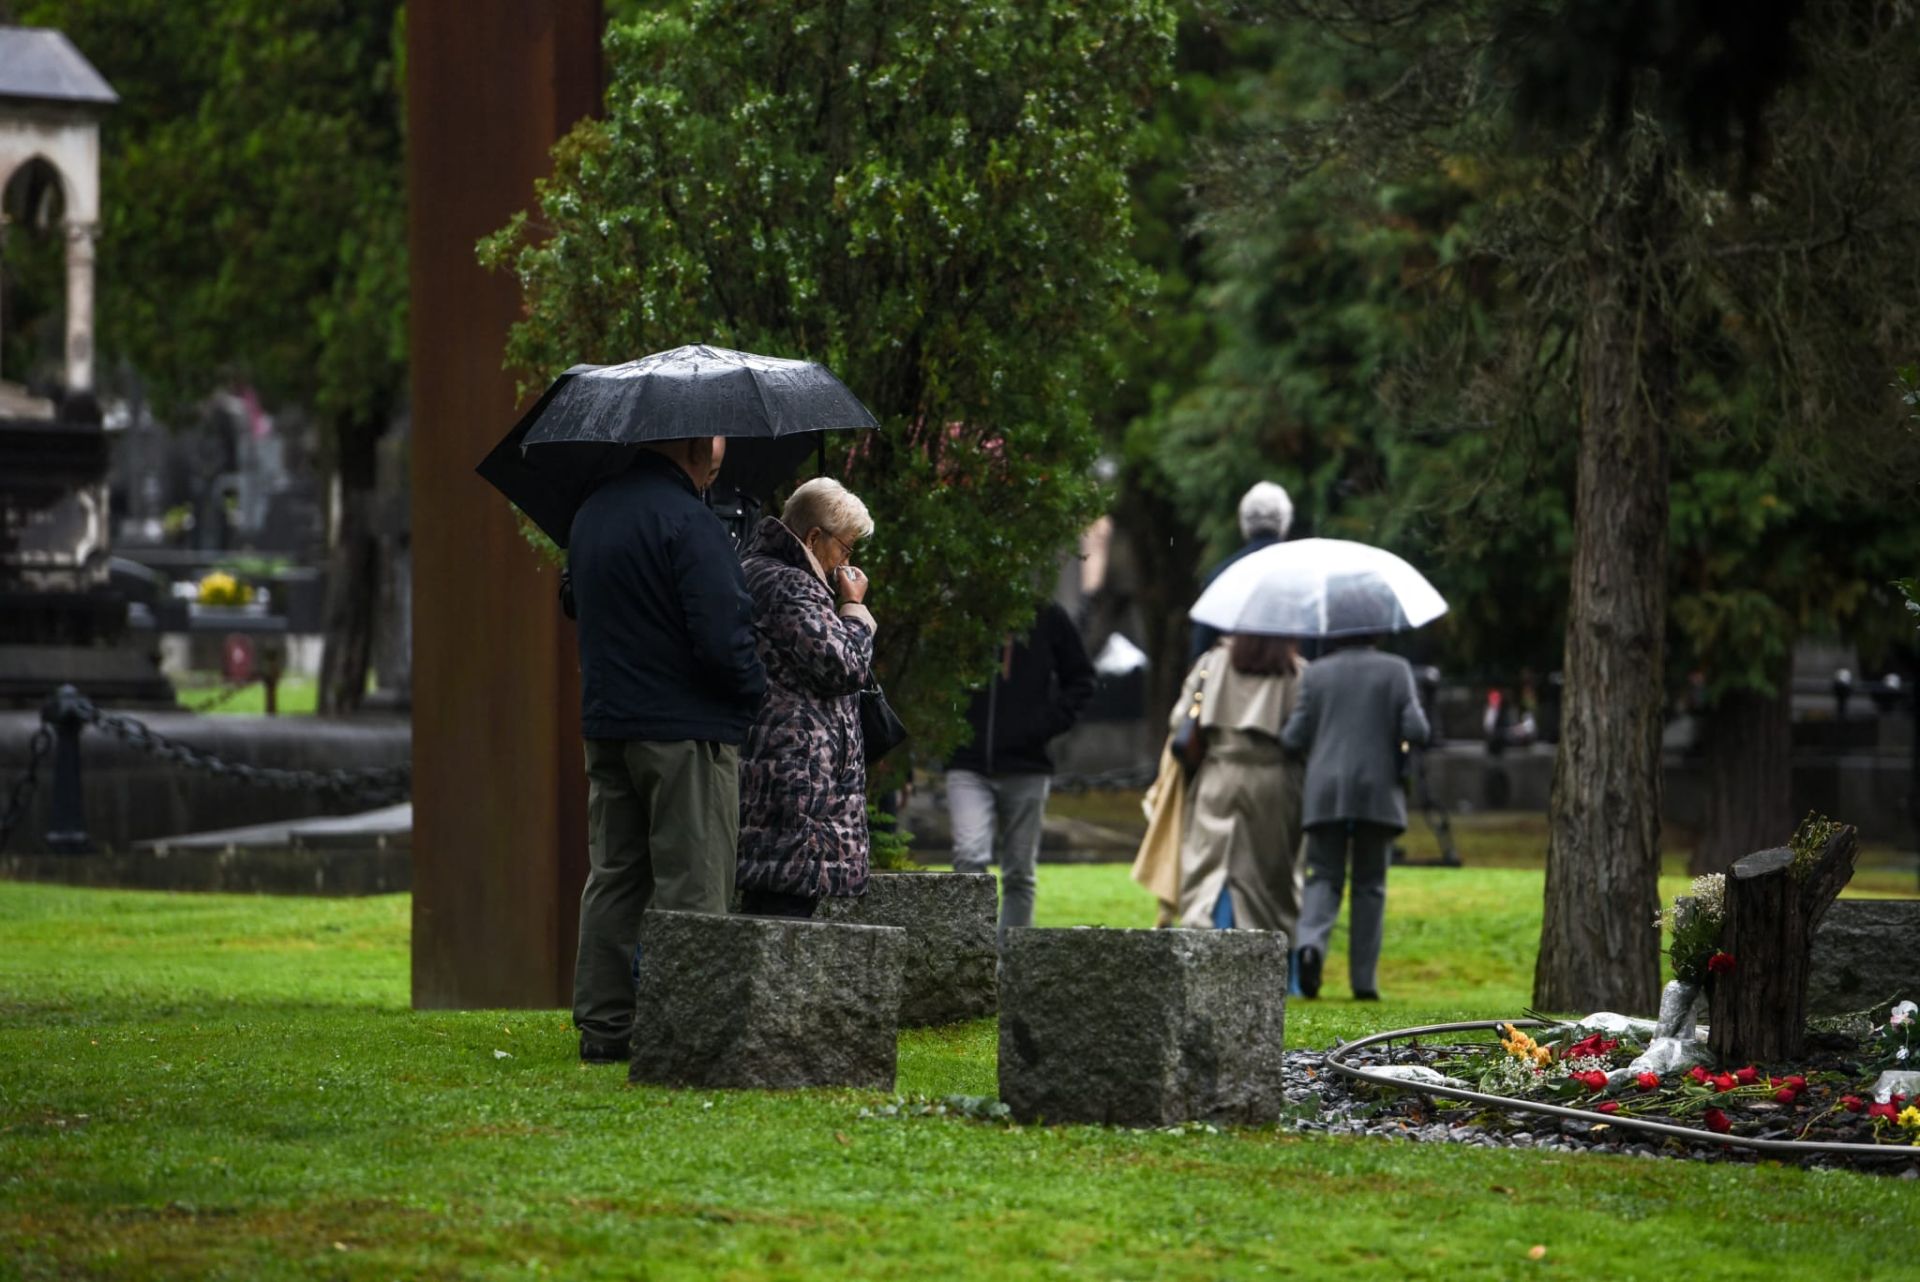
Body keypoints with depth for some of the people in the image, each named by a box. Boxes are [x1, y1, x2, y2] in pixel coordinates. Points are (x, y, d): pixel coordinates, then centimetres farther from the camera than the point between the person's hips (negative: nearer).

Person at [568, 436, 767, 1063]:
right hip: (685, 728, -8)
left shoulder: (590, 513, 11)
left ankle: (603, 1024, 14)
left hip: (606, 723, 8)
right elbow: (722, 640, -21)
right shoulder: (687, 523, -18)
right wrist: (759, 690, -4)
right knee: (690, 886, -4)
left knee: (615, 876, 12)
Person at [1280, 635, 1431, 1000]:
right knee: (1369, 884, 7)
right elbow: (1415, 731, -7)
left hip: (1326, 792, 0)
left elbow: (1293, 739, 1)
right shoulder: (1395, 669, 1)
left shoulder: (1316, 674, 4)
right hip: (1377, 790, 0)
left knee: (1324, 877, 4)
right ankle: (1364, 979, 4)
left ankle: (1311, 942, -25)